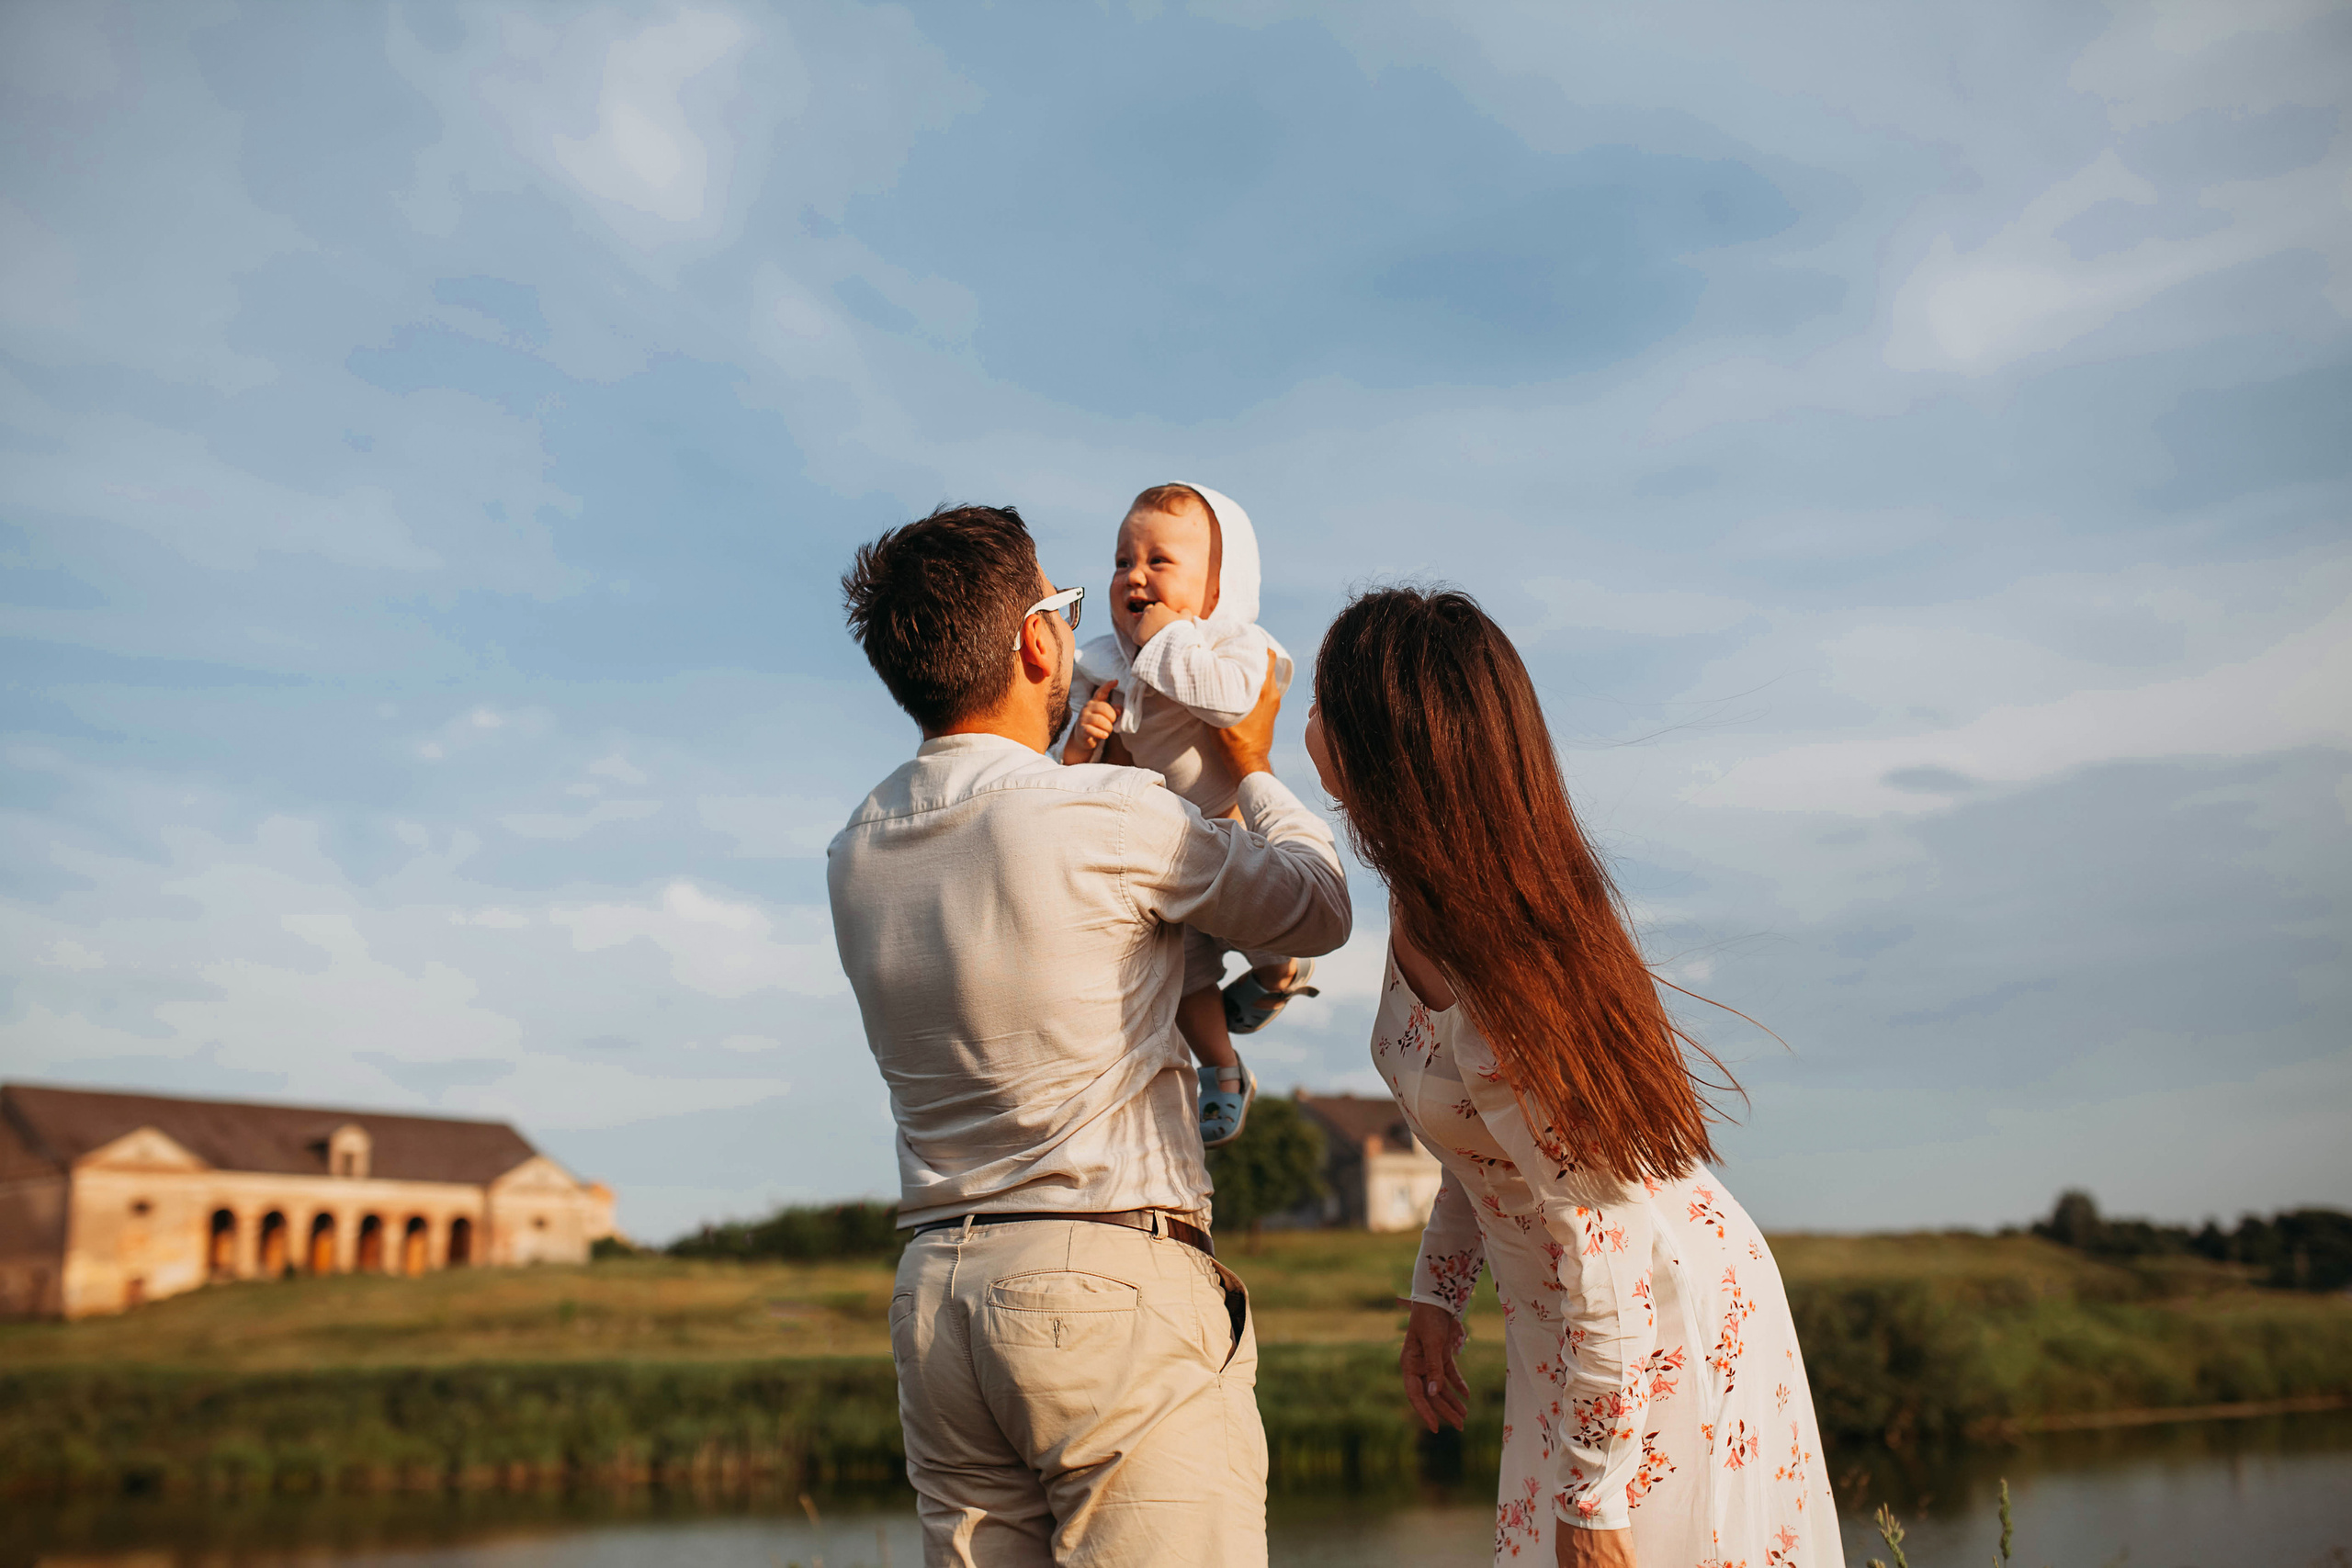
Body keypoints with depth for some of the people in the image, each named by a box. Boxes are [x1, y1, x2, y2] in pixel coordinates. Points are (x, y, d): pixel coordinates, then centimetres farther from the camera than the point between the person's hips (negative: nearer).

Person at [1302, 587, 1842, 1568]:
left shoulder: (1497, 984, -32)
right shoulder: (1424, 903, -5)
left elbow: (1603, 1245, -28)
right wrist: (1437, 1295, 10)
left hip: (1654, 1331, -9)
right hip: (1556, 1323, 9)